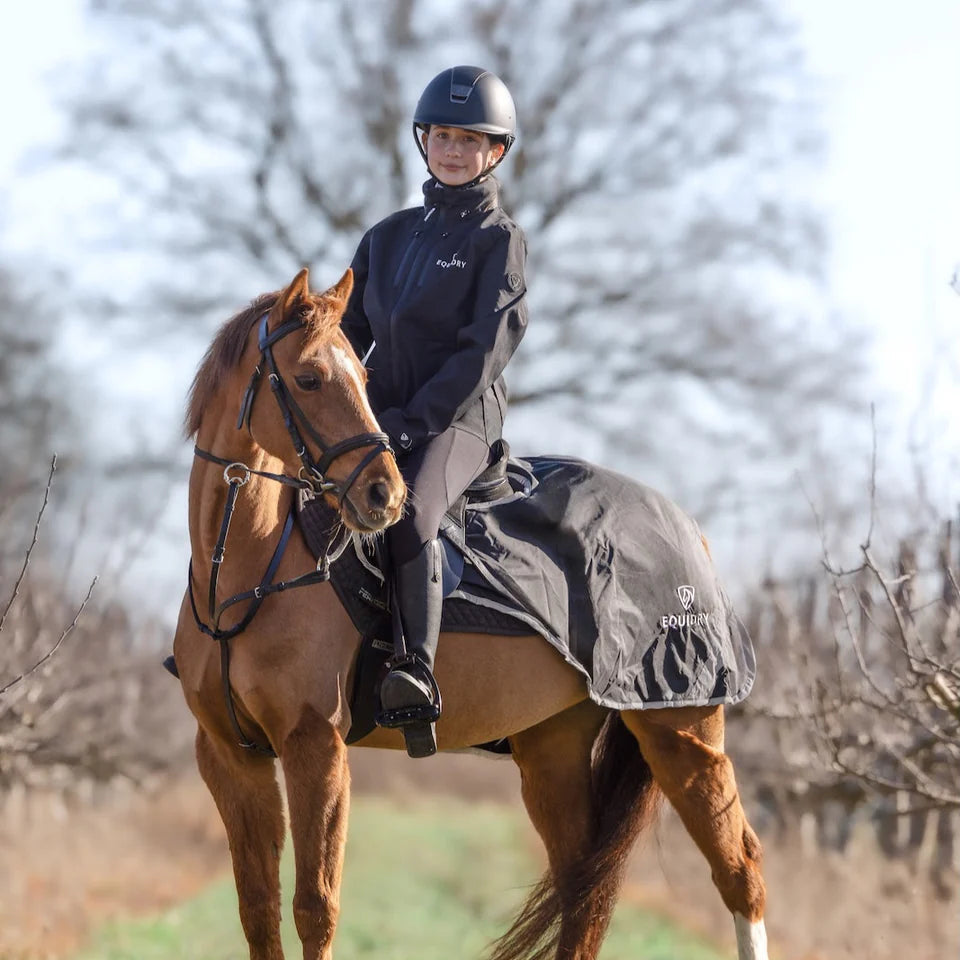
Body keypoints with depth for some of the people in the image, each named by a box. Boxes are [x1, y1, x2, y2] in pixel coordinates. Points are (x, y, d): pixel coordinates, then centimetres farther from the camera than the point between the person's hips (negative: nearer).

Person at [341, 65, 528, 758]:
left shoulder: (500, 241, 1)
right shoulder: (388, 237, 19)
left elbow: (485, 348, -9)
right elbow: (351, 330, 20)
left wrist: (416, 419, -17)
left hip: (458, 421, -6)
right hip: (379, 415, 7)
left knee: (409, 508, -36)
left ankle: (416, 674, -44)